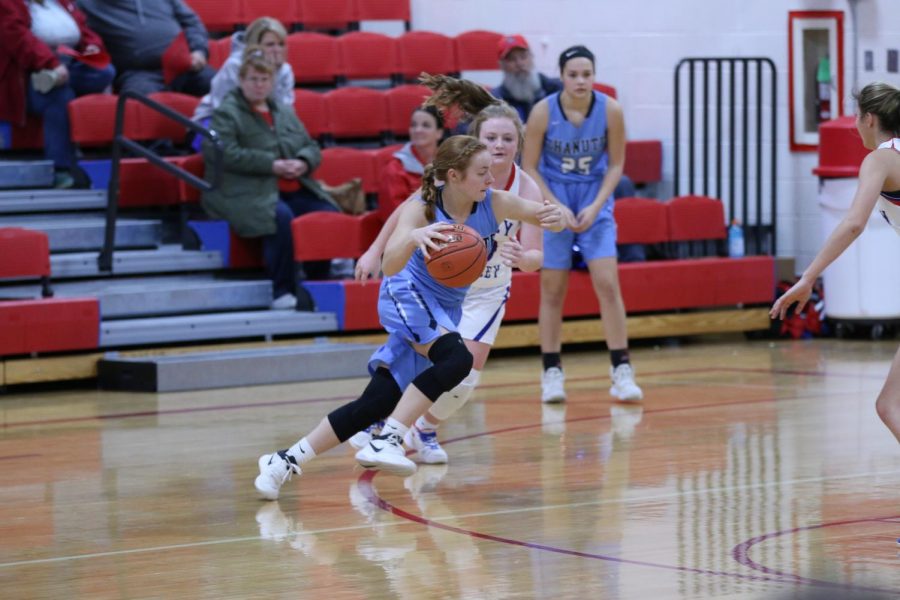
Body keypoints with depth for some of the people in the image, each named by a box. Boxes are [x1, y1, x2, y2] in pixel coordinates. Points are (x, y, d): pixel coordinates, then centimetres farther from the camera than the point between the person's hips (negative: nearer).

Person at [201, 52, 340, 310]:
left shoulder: (285, 112, 24)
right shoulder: (226, 114, 2)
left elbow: (312, 147, 23)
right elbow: (226, 154, -13)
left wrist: (302, 163, -2)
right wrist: (272, 165, -16)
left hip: (295, 190, 7)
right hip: (248, 194, -7)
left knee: (330, 214, -17)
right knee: (281, 216, -36)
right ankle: (283, 292, -27)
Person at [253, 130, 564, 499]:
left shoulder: (494, 205, -12)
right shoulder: (422, 209, -22)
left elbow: (556, 218, -7)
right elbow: (390, 266, -35)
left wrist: (555, 218, -31)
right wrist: (413, 237, -56)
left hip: (447, 308, 5)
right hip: (408, 295, -5)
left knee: (378, 402, -3)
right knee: (456, 358, -34)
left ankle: (287, 460, 3)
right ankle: (388, 439, -28)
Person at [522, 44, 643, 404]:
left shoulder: (610, 110, -13)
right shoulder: (543, 112, -16)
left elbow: (616, 165, -2)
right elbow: (529, 168, -7)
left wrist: (596, 206, -14)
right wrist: (557, 208, -16)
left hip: (594, 200, 1)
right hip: (552, 198, -1)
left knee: (607, 283, -10)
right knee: (553, 290, 1)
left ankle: (621, 370, -6)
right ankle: (551, 372, 11)